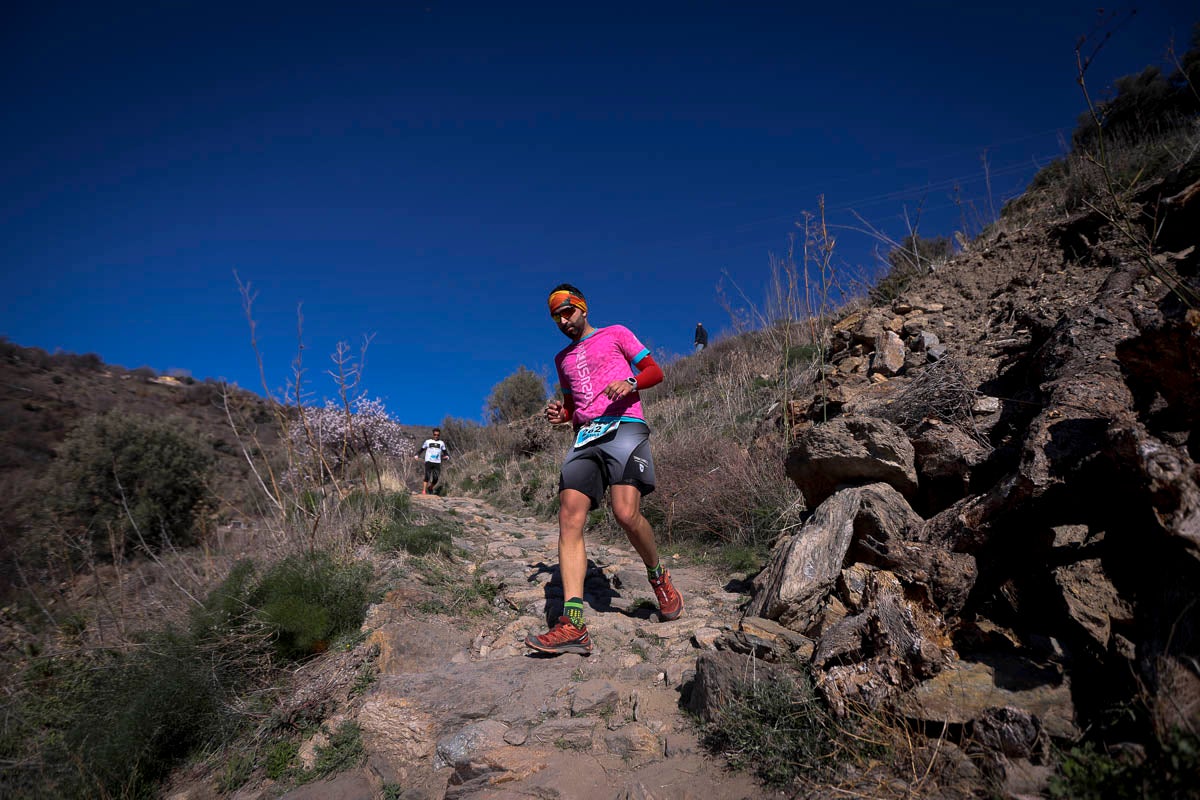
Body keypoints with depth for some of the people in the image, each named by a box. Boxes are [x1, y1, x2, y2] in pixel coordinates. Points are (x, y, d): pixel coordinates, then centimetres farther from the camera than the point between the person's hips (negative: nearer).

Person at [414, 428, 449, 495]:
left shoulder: (441, 443, 13)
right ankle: (423, 491, -14)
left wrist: (447, 456, -3)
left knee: (435, 478, -8)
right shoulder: (428, 441, 9)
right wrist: (417, 455, -3)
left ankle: (430, 488, 19)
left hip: (437, 463, 2)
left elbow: (445, 451, 19)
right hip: (429, 462, -2)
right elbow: (421, 449, 13)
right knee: (427, 476, -16)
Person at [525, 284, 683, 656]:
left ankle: (659, 578, 8)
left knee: (626, 514, -23)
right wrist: (561, 413, 11)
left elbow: (655, 371, 9)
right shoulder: (562, 359, 28)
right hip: (585, 436, 5)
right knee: (569, 519, -15)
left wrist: (630, 382, -11)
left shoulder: (615, 333, 14)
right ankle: (573, 625, -20)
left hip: (623, 426, -5)